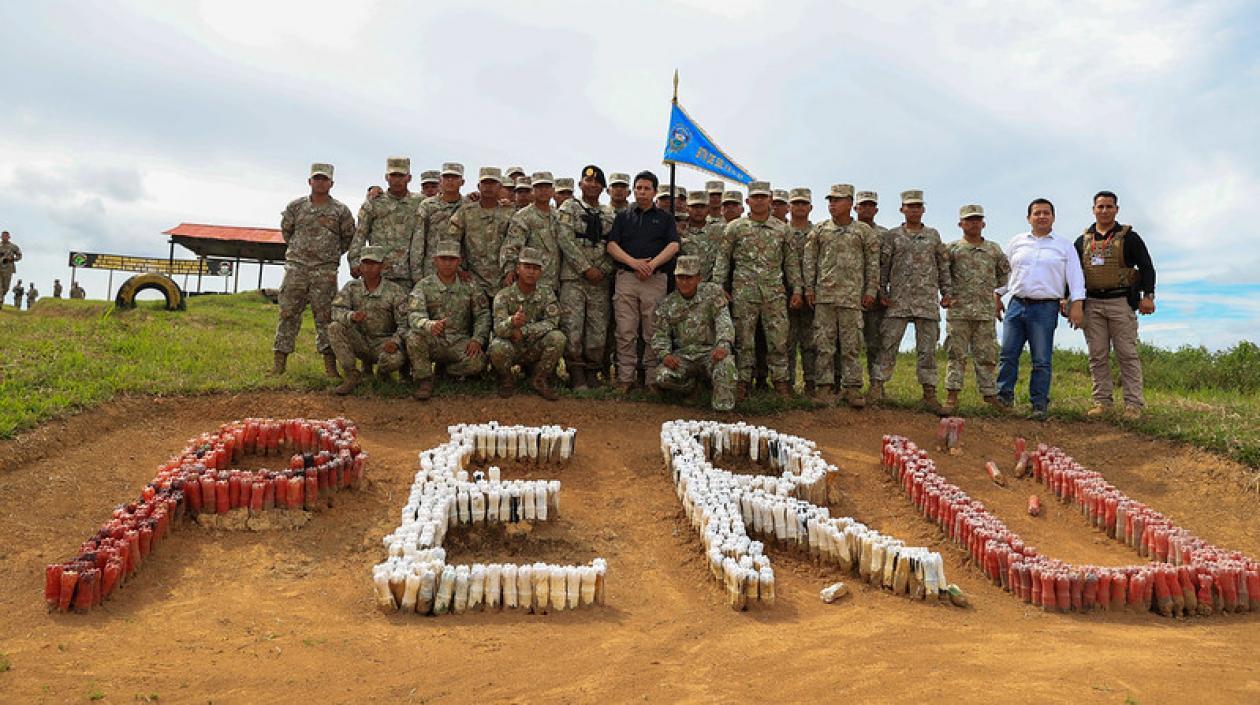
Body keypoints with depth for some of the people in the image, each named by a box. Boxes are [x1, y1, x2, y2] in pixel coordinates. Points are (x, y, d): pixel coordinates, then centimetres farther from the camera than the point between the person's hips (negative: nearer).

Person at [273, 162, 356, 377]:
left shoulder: (340, 210, 4)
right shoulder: (295, 206, 8)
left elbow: (349, 236, 14)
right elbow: (286, 230, 21)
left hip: (325, 270, -1)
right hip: (296, 266, 2)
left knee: (325, 316, -2)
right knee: (288, 313, 1)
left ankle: (330, 365, 0)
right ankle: (278, 362, 6)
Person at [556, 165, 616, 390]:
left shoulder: (610, 215, 16)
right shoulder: (569, 207, 5)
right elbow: (566, 241, -7)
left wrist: (603, 270, -6)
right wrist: (586, 268, -13)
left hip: (601, 279, 3)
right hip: (573, 277, -3)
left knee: (598, 329, 2)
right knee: (572, 327, -7)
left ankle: (592, 372, 13)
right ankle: (577, 376, 1)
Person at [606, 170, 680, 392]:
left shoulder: (665, 218, 14)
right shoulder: (623, 217, 18)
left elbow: (673, 246, 0)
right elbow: (612, 245, 5)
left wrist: (652, 264, -14)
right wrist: (634, 262, -11)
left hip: (656, 279, -1)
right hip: (626, 277, 1)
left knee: (653, 333, -1)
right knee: (625, 332, -3)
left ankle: (652, 378, 5)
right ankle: (625, 378, 1)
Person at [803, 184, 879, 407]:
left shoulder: (864, 231, 7)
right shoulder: (820, 230, 10)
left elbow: (873, 263, 6)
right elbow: (809, 260, 9)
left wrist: (871, 290, 0)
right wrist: (809, 288, 2)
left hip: (852, 295, -1)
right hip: (824, 294, 1)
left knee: (851, 344, 1)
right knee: (824, 342, 0)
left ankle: (852, 388, 6)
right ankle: (824, 386, 6)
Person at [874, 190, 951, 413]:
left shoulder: (933, 235, 12)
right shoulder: (893, 235, 7)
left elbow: (943, 265, 13)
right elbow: (883, 265, 6)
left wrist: (946, 292, 7)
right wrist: (882, 291, -1)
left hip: (928, 302, 2)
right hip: (898, 301, -1)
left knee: (927, 348, 3)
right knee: (888, 344, -3)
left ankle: (929, 393, 7)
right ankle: (878, 386, 2)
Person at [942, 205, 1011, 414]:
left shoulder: (994, 249, 13)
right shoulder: (952, 248, 4)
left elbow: (1005, 272, 25)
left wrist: (997, 292, 19)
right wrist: (947, 293, 2)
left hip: (986, 312, 3)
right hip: (958, 310, -2)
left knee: (987, 356, 5)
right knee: (956, 355, -3)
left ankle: (991, 397, 10)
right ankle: (951, 398, -3)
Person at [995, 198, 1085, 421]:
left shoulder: (1064, 246, 8)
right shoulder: (1017, 242, 14)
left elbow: (1075, 276, 4)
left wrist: (1077, 304, -5)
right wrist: (998, 296, 13)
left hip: (1046, 308, -2)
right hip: (1016, 304, 2)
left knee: (1042, 360, -2)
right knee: (1008, 355, -1)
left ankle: (1040, 405, 3)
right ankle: (1004, 397, 6)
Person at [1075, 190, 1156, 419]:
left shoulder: (1129, 237, 5)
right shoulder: (1083, 241, 14)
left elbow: (1146, 267, 0)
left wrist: (1148, 295, -12)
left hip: (1121, 302, -3)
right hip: (1092, 304, 3)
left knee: (1127, 355, -4)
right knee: (1097, 356, 3)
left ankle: (1134, 404, -2)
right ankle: (1102, 402, 8)